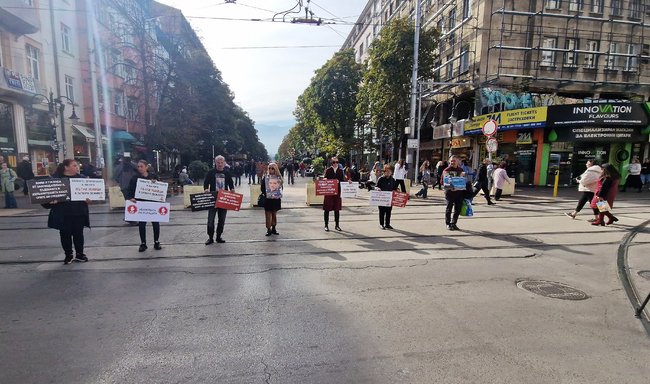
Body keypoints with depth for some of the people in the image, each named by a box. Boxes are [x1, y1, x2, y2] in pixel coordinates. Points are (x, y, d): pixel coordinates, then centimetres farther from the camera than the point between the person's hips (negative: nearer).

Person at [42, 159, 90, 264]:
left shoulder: (82, 178, 5)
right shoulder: (56, 179, -3)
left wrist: (88, 199, -11)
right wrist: (51, 201, -19)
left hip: (79, 212, 2)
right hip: (63, 213, -1)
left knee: (78, 233, 10)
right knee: (65, 234, 7)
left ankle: (79, 254, 23)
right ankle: (68, 255, 21)